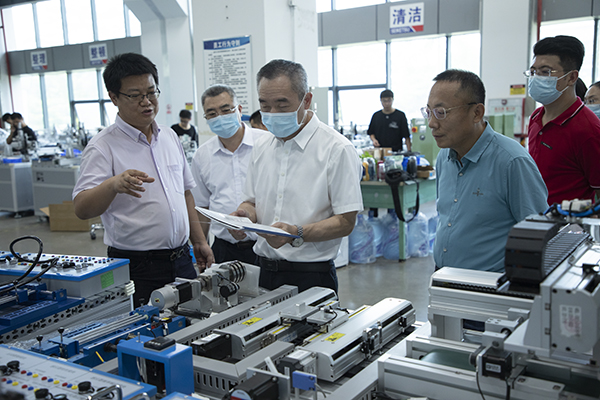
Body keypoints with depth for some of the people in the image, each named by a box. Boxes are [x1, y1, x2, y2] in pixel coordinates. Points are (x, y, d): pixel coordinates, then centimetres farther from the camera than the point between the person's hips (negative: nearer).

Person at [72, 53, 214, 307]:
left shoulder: (169, 136, 10)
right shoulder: (103, 147, -10)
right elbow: (81, 209, -21)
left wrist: (199, 241, 15)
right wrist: (114, 185, -40)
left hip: (180, 258, 6)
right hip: (136, 267, -5)